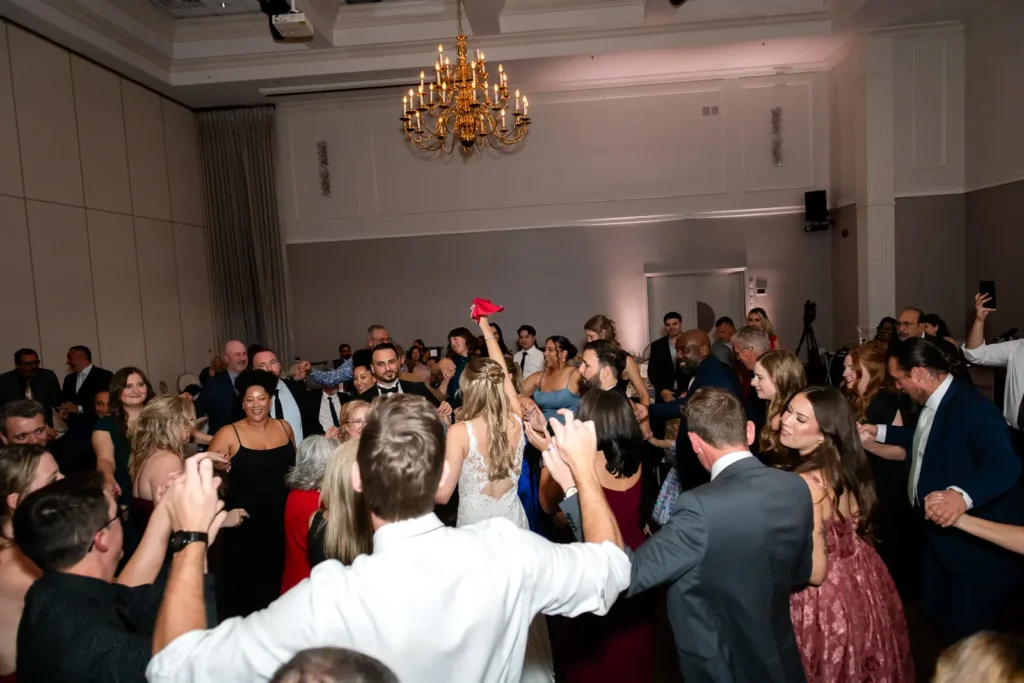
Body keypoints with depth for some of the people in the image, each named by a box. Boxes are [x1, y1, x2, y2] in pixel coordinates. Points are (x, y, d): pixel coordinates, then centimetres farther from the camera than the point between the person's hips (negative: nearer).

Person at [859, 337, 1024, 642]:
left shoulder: (971, 407, -29)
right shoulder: (934, 402, 2)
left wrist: (961, 494, -60)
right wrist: (880, 432, 13)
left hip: (978, 544, -9)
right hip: (941, 533, 10)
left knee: (966, 632, 7)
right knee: (935, 612, 24)